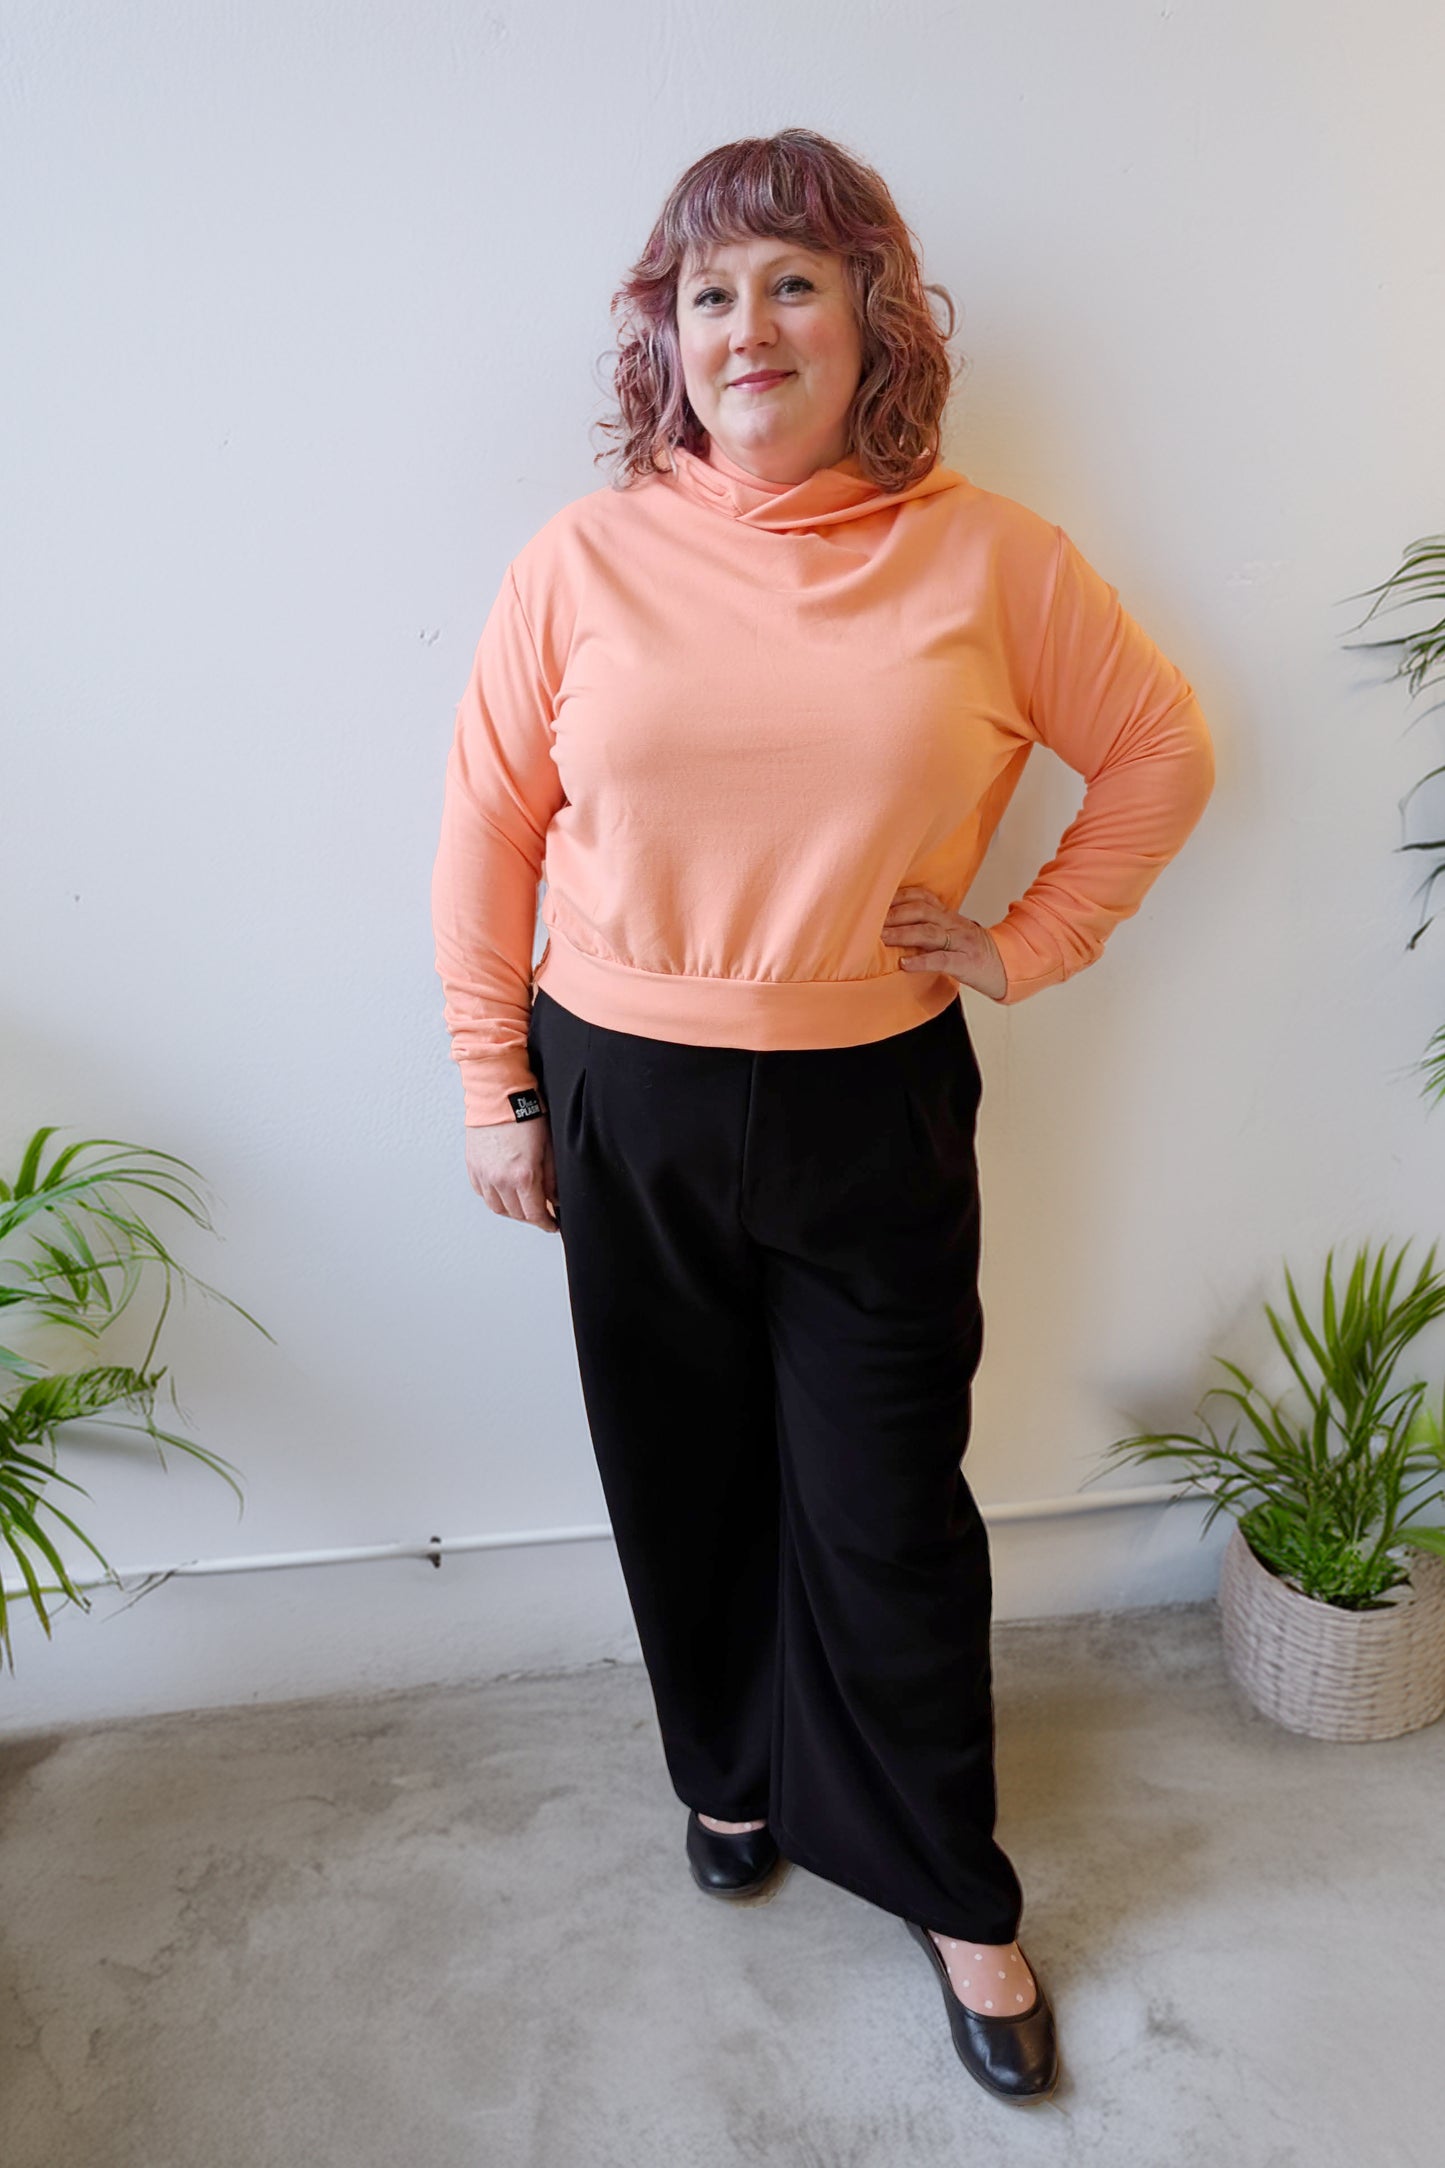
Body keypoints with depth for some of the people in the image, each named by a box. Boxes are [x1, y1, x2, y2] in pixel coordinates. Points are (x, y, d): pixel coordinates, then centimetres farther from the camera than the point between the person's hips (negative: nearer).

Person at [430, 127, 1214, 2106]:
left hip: (875, 1107, -1)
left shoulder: (985, 557, -4)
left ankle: (952, 1893, 33)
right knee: (683, 1474, 17)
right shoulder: (585, 559, -3)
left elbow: (1163, 751, 7)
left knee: (891, 1514, 8)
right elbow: (489, 826, 2)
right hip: (624, 1104, 2)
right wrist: (497, 1087, 3)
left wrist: (1033, 944, -1)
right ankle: (732, 1773, 47)